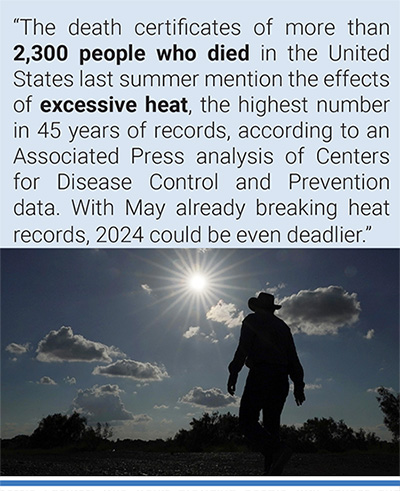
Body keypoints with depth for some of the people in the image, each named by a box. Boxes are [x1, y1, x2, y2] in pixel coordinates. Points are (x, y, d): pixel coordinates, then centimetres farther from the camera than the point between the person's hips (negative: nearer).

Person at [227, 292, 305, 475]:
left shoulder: (252, 320, 7)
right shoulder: (282, 326, 23)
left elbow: (243, 348, -9)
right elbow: (293, 358, 17)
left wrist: (233, 373, -10)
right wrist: (298, 385, 15)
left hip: (260, 374, -6)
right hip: (281, 378, 6)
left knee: (247, 421, -8)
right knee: (271, 424, 8)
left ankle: (277, 450, -30)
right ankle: (271, 473, 0)